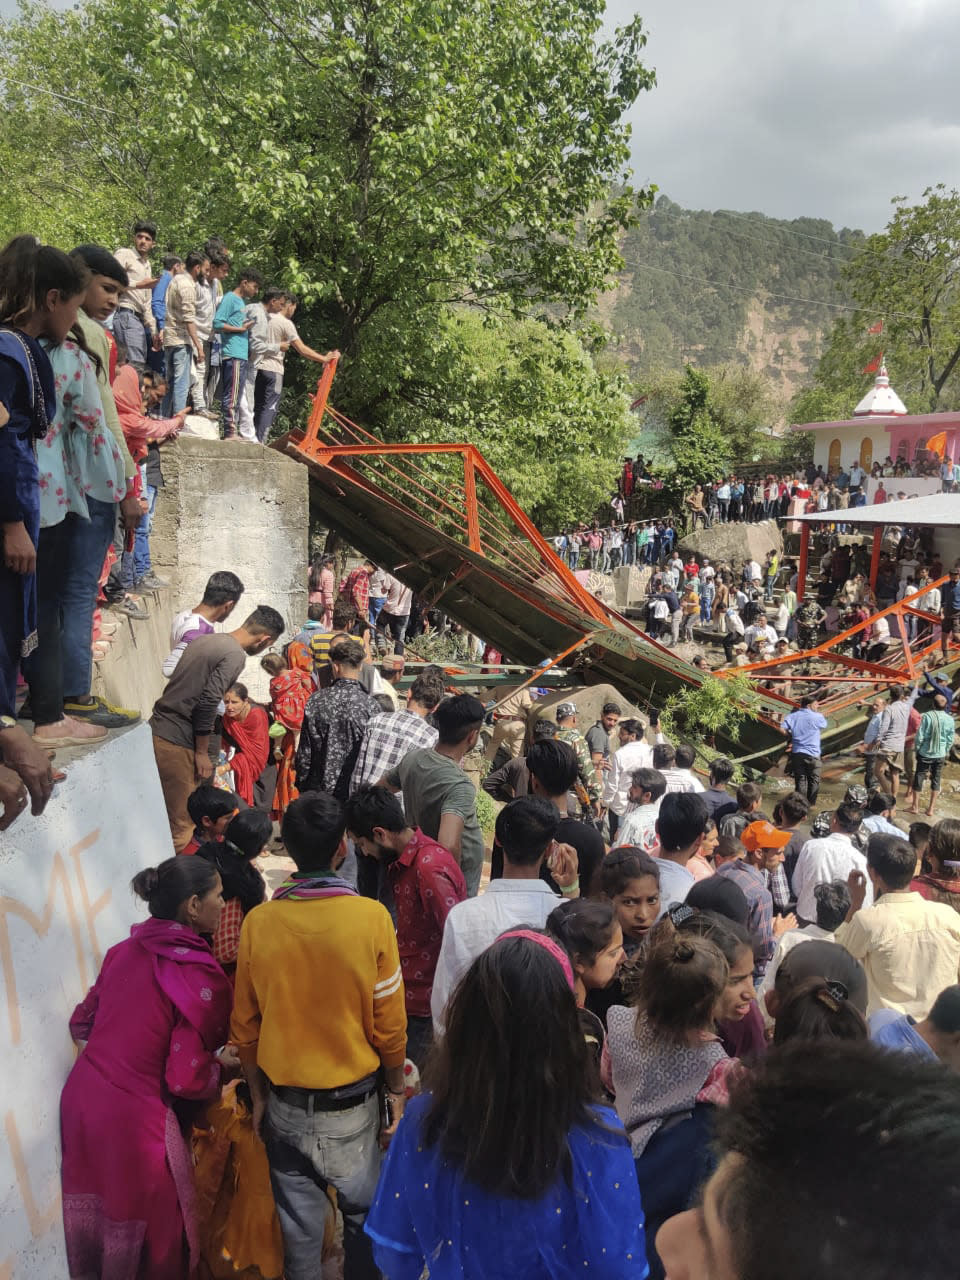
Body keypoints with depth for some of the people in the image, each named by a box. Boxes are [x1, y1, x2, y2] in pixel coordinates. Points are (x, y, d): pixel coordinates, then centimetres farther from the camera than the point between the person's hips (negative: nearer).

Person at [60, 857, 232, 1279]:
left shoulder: (124, 951, 3)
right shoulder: (199, 976, -18)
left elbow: (82, 1023, 14)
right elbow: (186, 1079, -17)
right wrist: (221, 1064, 1)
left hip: (80, 1097, 7)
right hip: (133, 1117, -7)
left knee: (95, 1229, 25)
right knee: (149, 1235, 15)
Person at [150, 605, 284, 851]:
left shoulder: (205, 640, 13)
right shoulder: (235, 656, -13)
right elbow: (207, 704, -19)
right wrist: (202, 753, -10)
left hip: (156, 730, 9)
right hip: (176, 743, -9)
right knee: (181, 825, -1)